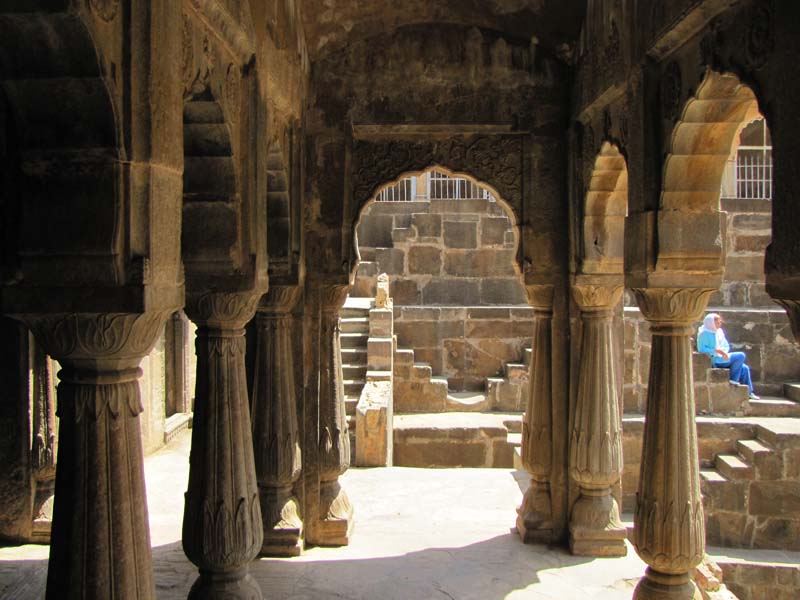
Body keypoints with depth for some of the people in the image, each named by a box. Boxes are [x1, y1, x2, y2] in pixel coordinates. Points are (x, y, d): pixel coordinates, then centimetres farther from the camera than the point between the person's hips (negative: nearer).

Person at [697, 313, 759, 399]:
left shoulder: (719, 331, 15)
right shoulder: (705, 333, -10)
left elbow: (726, 346, 21)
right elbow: (701, 349, -19)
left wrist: (724, 352, -3)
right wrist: (717, 350, -24)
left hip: (722, 358, 9)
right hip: (713, 361, -9)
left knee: (744, 368, -2)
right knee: (741, 356, -19)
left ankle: (749, 392, 8)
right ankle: (733, 380, -11)